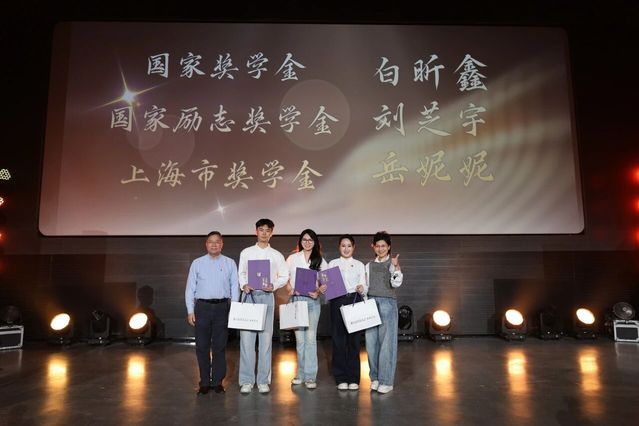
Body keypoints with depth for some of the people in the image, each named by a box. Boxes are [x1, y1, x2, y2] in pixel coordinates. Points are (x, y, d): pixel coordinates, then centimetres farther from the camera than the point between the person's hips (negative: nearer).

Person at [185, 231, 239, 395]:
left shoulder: (230, 263, 6)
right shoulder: (197, 263, 7)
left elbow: (234, 287, 5)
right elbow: (190, 288, 7)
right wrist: (190, 311, 1)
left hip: (222, 307, 0)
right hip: (202, 307, 1)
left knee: (219, 347, 4)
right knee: (202, 346, 5)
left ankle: (217, 382, 15)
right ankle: (204, 382, 16)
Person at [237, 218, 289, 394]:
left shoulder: (276, 255, 9)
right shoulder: (246, 252, 10)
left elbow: (285, 276, 7)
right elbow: (241, 273, 9)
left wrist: (273, 286, -10)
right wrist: (244, 285, -10)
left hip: (267, 296, 0)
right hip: (249, 295, 0)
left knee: (266, 337, 2)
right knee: (246, 337, -4)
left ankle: (263, 380, 11)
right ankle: (246, 381, 5)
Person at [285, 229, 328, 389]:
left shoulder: (320, 260, 7)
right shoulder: (292, 258, 9)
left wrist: (319, 291, -12)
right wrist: (290, 289, -7)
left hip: (312, 301, -1)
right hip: (296, 300, 1)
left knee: (311, 338, -4)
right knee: (299, 339, 7)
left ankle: (310, 376, 2)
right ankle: (301, 373, 20)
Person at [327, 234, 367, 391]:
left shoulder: (359, 265, 11)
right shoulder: (333, 263, 10)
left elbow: (364, 286, 4)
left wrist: (362, 289, -18)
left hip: (354, 301, 0)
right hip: (337, 301, 0)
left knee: (354, 339, 0)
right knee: (338, 339, 1)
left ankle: (353, 378, 12)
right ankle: (341, 378, 13)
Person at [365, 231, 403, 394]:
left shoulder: (393, 263, 2)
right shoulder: (369, 265, 15)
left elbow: (396, 283, -12)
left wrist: (396, 267, -23)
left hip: (387, 304, -4)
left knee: (387, 342, -2)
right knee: (371, 342, 5)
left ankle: (386, 381, 5)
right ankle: (375, 377, 17)